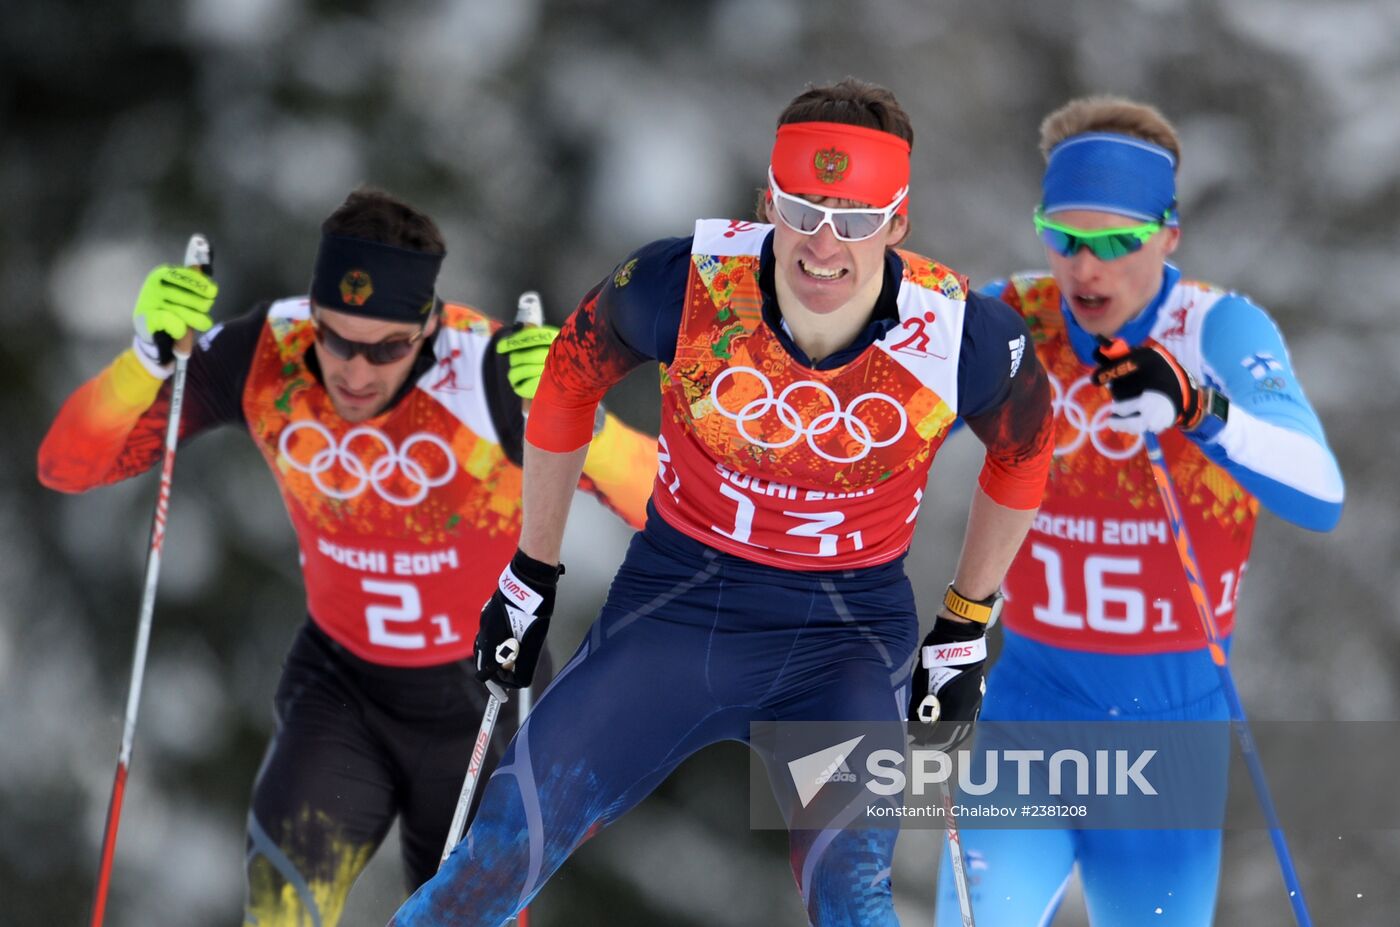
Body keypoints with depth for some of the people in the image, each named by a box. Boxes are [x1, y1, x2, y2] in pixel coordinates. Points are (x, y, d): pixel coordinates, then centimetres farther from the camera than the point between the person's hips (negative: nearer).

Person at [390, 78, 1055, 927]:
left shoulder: (965, 338, -18)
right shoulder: (686, 284, -19)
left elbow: (1023, 449, 6)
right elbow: (570, 379, 3)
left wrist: (967, 624, 13)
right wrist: (533, 572, 11)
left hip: (848, 633, 0)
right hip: (677, 598, 0)